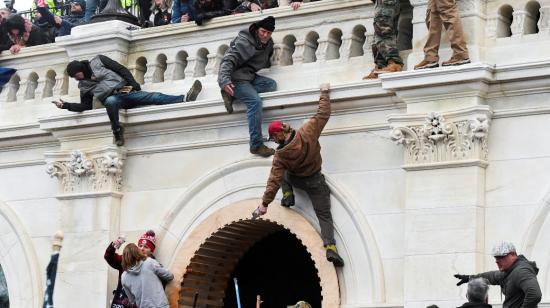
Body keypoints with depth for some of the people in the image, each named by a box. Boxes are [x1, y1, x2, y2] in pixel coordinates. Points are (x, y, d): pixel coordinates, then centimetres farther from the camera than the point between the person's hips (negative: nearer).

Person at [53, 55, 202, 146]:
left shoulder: (98, 61, 12)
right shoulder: (83, 86, 19)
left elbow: (121, 69, 8)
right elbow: (85, 106, 14)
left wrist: (133, 84, -4)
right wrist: (66, 105, 1)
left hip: (127, 91, 0)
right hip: (112, 98, 0)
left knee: (155, 97, -20)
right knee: (110, 101, -40)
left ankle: (185, 99, -35)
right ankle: (117, 131, -31)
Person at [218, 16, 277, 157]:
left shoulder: (268, 43, 10)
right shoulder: (244, 42, -16)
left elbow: (266, 61, 30)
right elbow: (228, 61, -24)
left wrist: (268, 63, 7)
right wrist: (224, 81, -38)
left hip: (250, 77, 9)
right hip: (235, 78, -9)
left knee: (271, 84, -14)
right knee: (255, 100, -28)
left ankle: (231, 94, -16)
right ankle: (256, 145, -30)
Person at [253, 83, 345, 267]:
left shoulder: (280, 155, -22)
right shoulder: (307, 133, -22)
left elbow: (274, 180, -21)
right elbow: (323, 114, -14)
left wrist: (265, 203, -17)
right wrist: (324, 93, -1)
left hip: (295, 180, 0)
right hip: (315, 182, 1)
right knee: (324, 216, 2)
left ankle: (288, 195, 15)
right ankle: (331, 248, -19)